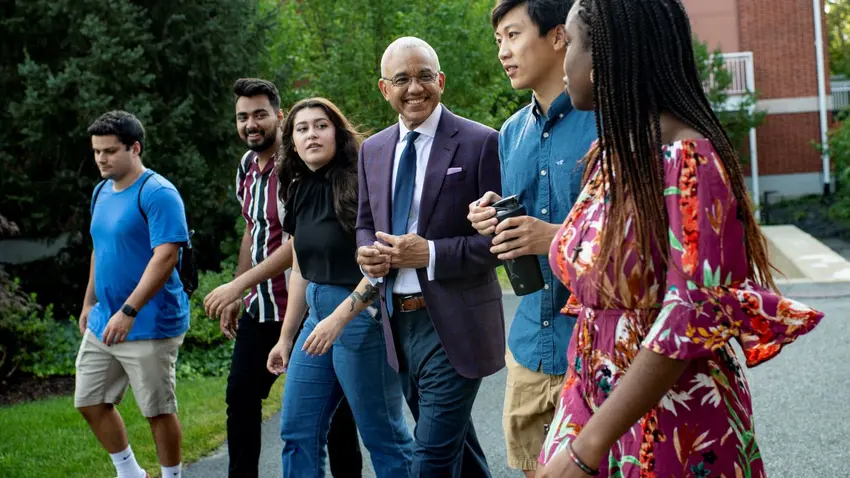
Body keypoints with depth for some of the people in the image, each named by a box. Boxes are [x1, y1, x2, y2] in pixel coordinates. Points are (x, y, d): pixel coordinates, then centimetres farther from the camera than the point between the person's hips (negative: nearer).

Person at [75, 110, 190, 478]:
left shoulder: (157, 193, -16)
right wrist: (89, 303, 20)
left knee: (158, 411, 2)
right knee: (90, 402, 12)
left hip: (149, 326, -8)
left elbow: (166, 255, -24)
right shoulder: (102, 191, 11)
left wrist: (128, 312, -27)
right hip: (102, 323, 9)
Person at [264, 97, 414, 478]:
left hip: (362, 317, -8)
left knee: (383, 434, 2)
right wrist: (285, 338, 17)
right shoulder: (299, 191, 9)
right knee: (297, 431, 11)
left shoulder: (360, 183, -13)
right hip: (317, 318, 8)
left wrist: (339, 318, -23)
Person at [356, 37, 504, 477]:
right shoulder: (373, 150, 9)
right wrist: (367, 252, -3)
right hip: (398, 321, 6)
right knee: (454, 442, 21)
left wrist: (431, 254, -21)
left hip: (454, 322, -6)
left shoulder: (479, 143, -9)